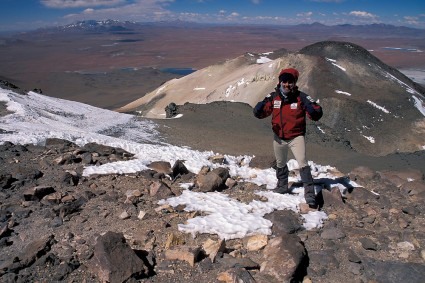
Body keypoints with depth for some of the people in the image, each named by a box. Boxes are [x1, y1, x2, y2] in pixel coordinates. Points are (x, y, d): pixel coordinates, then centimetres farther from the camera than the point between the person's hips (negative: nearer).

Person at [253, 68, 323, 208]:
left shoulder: (301, 97, -15)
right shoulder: (273, 97, -8)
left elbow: (317, 114, -17)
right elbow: (260, 113, -7)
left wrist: (312, 110, -40)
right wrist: (259, 108, -30)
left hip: (296, 137, -4)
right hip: (279, 137, 4)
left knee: (303, 164, -16)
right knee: (280, 164, 22)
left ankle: (310, 194, -7)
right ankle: (282, 187, 44)